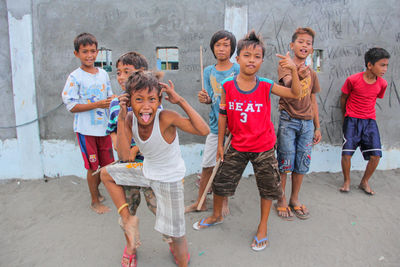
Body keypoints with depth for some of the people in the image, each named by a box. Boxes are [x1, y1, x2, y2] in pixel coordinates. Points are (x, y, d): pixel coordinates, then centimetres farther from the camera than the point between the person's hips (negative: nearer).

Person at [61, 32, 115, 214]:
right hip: (86, 129, -5)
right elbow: (71, 106, -12)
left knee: (108, 164, 13)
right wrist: (97, 104, -22)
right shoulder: (75, 77, -9)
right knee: (93, 167, 6)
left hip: (103, 126, 5)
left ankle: (96, 190, 39)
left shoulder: (103, 74, 6)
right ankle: (95, 201, 25)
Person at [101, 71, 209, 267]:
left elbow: (204, 131, -37)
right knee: (106, 174, 14)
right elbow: (124, 156, -20)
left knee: (175, 234, 5)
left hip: (169, 179, -6)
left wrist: (180, 101, -35)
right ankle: (128, 219, 16)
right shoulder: (130, 119, -12)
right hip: (146, 172, 6)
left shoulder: (166, 118, -29)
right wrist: (121, 118, -26)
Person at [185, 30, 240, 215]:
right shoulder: (209, 71, 7)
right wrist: (205, 98, -16)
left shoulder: (238, 70, -5)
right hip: (215, 125, 3)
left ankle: (224, 203, 26)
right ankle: (200, 202, 25)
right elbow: (210, 99, 7)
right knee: (207, 165, 8)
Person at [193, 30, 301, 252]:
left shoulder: (266, 86, -10)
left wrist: (293, 70, -25)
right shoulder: (228, 86, -8)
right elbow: (222, 115, 0)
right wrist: (220, 144, 4)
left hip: (263, 147, -1)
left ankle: (263, 227, 35)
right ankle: (216, 216, 41)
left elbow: (295, 94, -8)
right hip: (237, 147, 1)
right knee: (221, 181, 12)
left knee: (267, 188, 11)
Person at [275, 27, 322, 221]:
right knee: (285, 162, -1)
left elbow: (313, 101, 17)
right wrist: (299, 76, -46)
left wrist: (317, 127, 16)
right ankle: (281, 200, 15)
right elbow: (288, 84, -24)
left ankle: (294, 199, 24)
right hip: (288, 120, -5)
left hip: (307, 122, 5)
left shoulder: (312, 73, 14)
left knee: (302, 163, 9)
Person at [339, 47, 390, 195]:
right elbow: (343, 98, 4)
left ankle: (364, 182, 17)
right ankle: (346, 181, 12)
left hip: (370, 121, 4)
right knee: (347, 152, -12)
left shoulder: (382, 83, 0)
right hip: (352, 120, -3)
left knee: (376, 155, -6)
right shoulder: (353, 80, -11)